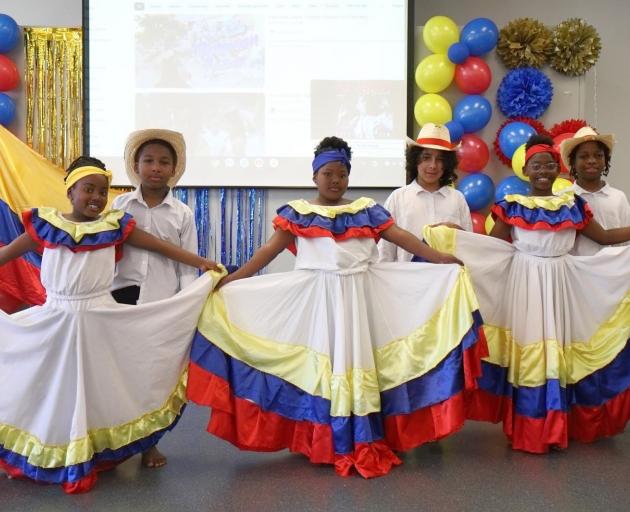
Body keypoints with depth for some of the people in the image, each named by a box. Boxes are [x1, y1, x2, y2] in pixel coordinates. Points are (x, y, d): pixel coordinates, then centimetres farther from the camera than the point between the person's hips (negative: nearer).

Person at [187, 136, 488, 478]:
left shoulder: (366, 210, 7)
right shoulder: (297, 213, 4)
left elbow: (402, 237, 3)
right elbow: (270, 250, 0)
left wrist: (442, 260, -5)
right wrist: (230, 279, -8)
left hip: (360, 294, 1)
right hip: (316, 296, -1)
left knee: (359, 362, 4)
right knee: (323, 363, 3)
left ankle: (364, 444, 14)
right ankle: (327, 444, 14)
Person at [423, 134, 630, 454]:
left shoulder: (573, 205, 7)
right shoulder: (512, 205, 1)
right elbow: (491, 246, 0)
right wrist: (447, 235, -11)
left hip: (560, 284, 2)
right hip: (524, 283, -2)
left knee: (556, 351, 4)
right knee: (527, 350, 1)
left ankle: (556, 426, 17)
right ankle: (527, 428, 13)